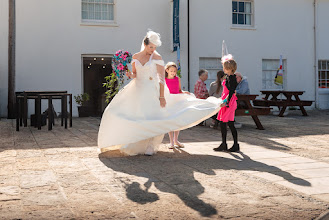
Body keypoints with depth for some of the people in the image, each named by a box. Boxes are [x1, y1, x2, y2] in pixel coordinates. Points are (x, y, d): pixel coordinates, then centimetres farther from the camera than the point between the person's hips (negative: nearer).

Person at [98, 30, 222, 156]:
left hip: (152, 92, -4)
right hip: (137, 91, 4)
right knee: (134, 118, 1)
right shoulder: (135, 57, 6)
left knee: (151, 119, -6)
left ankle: (150, 147, 5)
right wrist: (130, 75, -11)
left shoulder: (157, 57, -6)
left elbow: (162, 78, -9)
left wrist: (162, 97, -15)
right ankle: (135, 146, 13)